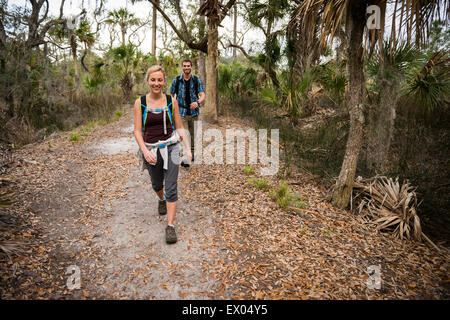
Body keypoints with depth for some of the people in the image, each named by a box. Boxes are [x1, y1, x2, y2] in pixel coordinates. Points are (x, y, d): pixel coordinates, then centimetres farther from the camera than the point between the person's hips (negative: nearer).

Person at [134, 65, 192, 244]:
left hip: (170, 148, -1)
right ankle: (162, 200, 56)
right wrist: (145, 151, -19)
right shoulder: (140, 103, -3)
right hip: (150, 150, 1)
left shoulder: (171, 101, -1)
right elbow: (137, 131, -5)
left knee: (171, 187, -7)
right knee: (156, 184, 21)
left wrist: (188, 148, -3)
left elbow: (179, 128, 5)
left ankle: (170, 226, 1)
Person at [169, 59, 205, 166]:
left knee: (193, 135, 13)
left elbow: (202, 95, -8)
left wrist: (197, 102, -30)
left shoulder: (197, 80, -1)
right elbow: (171, 96, 8)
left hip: (194, 112, 2)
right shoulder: (176, 81, -1)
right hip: (181, 112, -1)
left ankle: (192, 154, 32)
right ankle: (186, 158, -9)